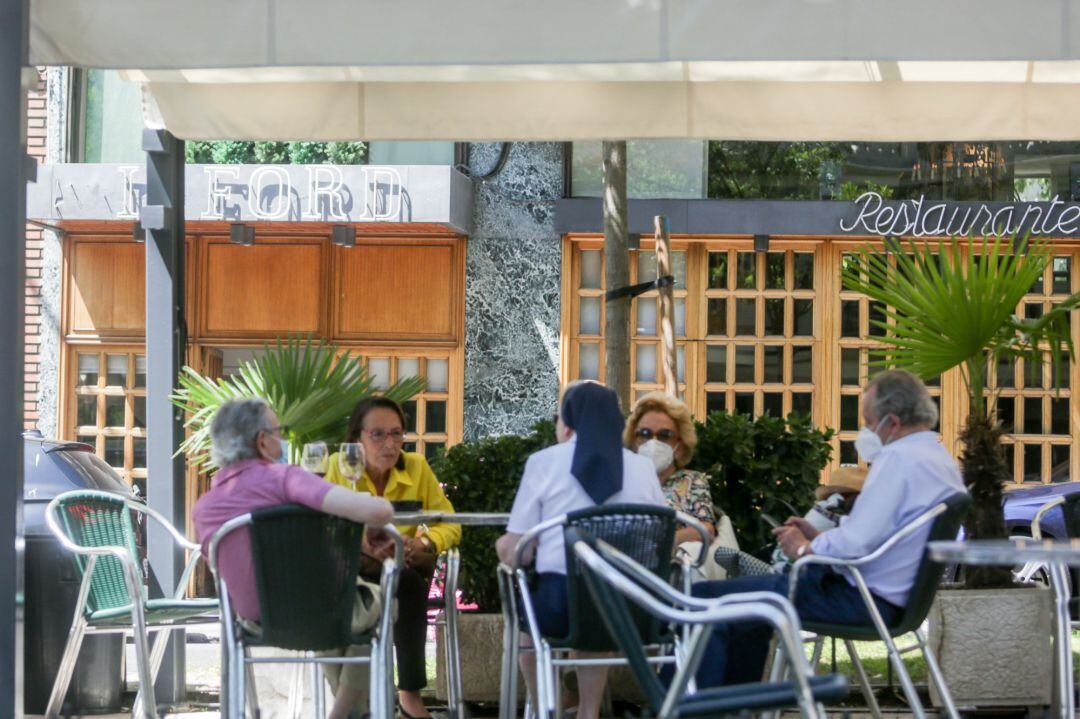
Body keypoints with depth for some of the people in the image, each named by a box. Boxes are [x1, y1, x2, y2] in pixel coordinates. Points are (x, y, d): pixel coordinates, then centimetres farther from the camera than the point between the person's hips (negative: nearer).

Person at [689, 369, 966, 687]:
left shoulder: (899, 458, -19)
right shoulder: (942, 460, 13)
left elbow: (854, 544, -25)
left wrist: (804, 548, -6)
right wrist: (818, 535, 16)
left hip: (861, 600, -11)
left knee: (704, 598, -8)